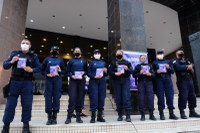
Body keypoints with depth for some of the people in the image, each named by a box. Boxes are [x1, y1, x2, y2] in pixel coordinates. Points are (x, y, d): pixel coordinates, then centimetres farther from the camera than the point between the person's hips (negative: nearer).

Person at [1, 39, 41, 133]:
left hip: (27, 83, 0)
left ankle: (26, 125, 12)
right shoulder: (14, 54, 12)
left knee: (27, 104, 1)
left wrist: (31, 70, -16)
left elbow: (39, 68, 4)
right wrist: (11, 62, -11)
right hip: (15, 82, 1)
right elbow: (5, 65, 9)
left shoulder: (33, 56, 10)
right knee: (10, 104, 3)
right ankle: (6, 125, 16)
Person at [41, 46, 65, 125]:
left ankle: (54, 117, 7)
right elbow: (42, 70, 12)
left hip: (57, 80, 0)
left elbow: (64, 71, 14)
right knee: (48, 98, -2)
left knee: (56, 98, -2)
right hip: (48, 80, 0)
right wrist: (47, 74, -6)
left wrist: (60, 71, -7)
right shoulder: (47, 59, 15)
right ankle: (49, 117, 6)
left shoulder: (60, 60, 15)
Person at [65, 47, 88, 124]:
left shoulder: (84, 61, 16)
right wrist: (71, 76, -12)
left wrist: (83, 72, -5)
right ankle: (69, 117, -4)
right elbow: (67, 71, 7)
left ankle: (78, 116, 12)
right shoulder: (71, 61, 12)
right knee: (72, 98, -10)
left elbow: (86, 71, 16)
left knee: (80, 98, 4)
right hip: (73, 81, -2)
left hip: (81, 81, 2)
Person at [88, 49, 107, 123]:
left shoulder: (103, 63, 17)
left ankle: (100, 116, 15)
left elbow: (106, 74, 19)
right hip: (93, 81, -3)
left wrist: (105, 71, -3)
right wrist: (94, 76, -15)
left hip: (102, 81, 4)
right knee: (94, 98, -7)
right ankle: (93, 117, 2)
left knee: (102, 98, 3)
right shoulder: (91, 63, 8)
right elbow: (88, 73, 1)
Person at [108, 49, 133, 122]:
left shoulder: (127, 62, 13)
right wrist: (115, 73, -15)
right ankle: (120, 115, 16)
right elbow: (109, 71, 2)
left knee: (126, 97, -8)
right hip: (116, 81, 0)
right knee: (118, 98, 3)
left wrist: (127, 69, -12)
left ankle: (128, 115, -1)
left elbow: (132, 71, 8)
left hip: (125, 81, 0)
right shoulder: (113, 63, 11)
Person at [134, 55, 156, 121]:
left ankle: (151, 114, 6)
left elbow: (154, 74, 12)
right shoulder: (137, 66, 13)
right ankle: (142, 115, 6)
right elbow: (134, 75, 4)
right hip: (141, 83, -1)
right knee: (141, 99, -3)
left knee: (150, 98, -5)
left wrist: (150, 74, -9)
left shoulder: (150, 66, 18)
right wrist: (140, 73, -12)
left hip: (149, 83, 1)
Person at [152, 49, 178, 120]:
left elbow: (172, 71, 14)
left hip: (168, 80, 2)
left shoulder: (168, 61, 20)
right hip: (159, 80, -2)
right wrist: (156, 72, -11)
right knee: (160, 96, -3)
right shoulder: (155, 63, 14)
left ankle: (171, 113, 6)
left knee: (170, 96, -2)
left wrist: (169, 68, -5)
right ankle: (161, 114, 4)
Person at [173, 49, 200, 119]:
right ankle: (182, 113, -2)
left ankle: (192, 112, 19)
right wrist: (187, 67, -5)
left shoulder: (186, 60, 24)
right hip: (182, 81, -7)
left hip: (190, 80, 7)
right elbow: (179, 68, -15)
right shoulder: (175, 61, 3)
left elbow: (192, 65, 9)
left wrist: (190, 67, -12)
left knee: (192, 96, 9)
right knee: (183, 96, -9)